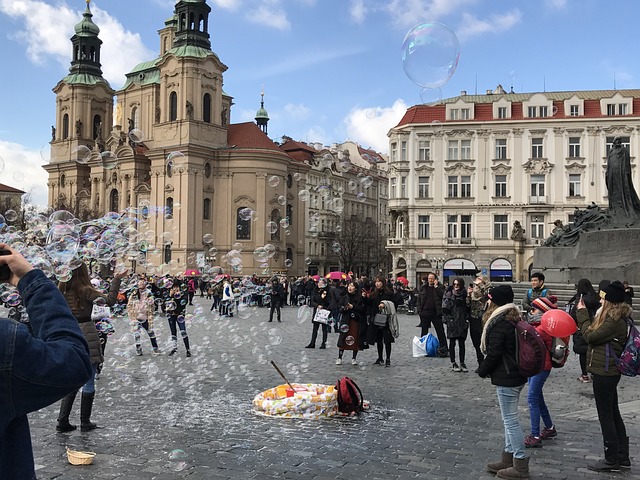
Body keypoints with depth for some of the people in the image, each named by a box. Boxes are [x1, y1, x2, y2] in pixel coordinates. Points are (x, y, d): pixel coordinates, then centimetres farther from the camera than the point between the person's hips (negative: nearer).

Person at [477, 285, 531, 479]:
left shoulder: (499, 323, -19)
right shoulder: (513, 319, 10)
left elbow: (493, 353, -20)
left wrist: (482, 370, -2)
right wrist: (487, 369, 19)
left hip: (506, 378, -10)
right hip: (516, 375, 10)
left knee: (510, 420, -1)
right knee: (509, 419, 17)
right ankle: (508, 459, 26)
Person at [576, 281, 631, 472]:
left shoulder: (614, 321, -21)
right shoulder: (615, 317, 11)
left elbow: (591, 336, -18)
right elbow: (596, 333, 12)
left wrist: (582, 313, -9)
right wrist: (583, 313, 4)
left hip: (604, 373, -10)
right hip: (608, 372, 10)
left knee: (606, 416, 0)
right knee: (613, 415, 17)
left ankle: (612, 460, 11)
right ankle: (622, 457, 27)